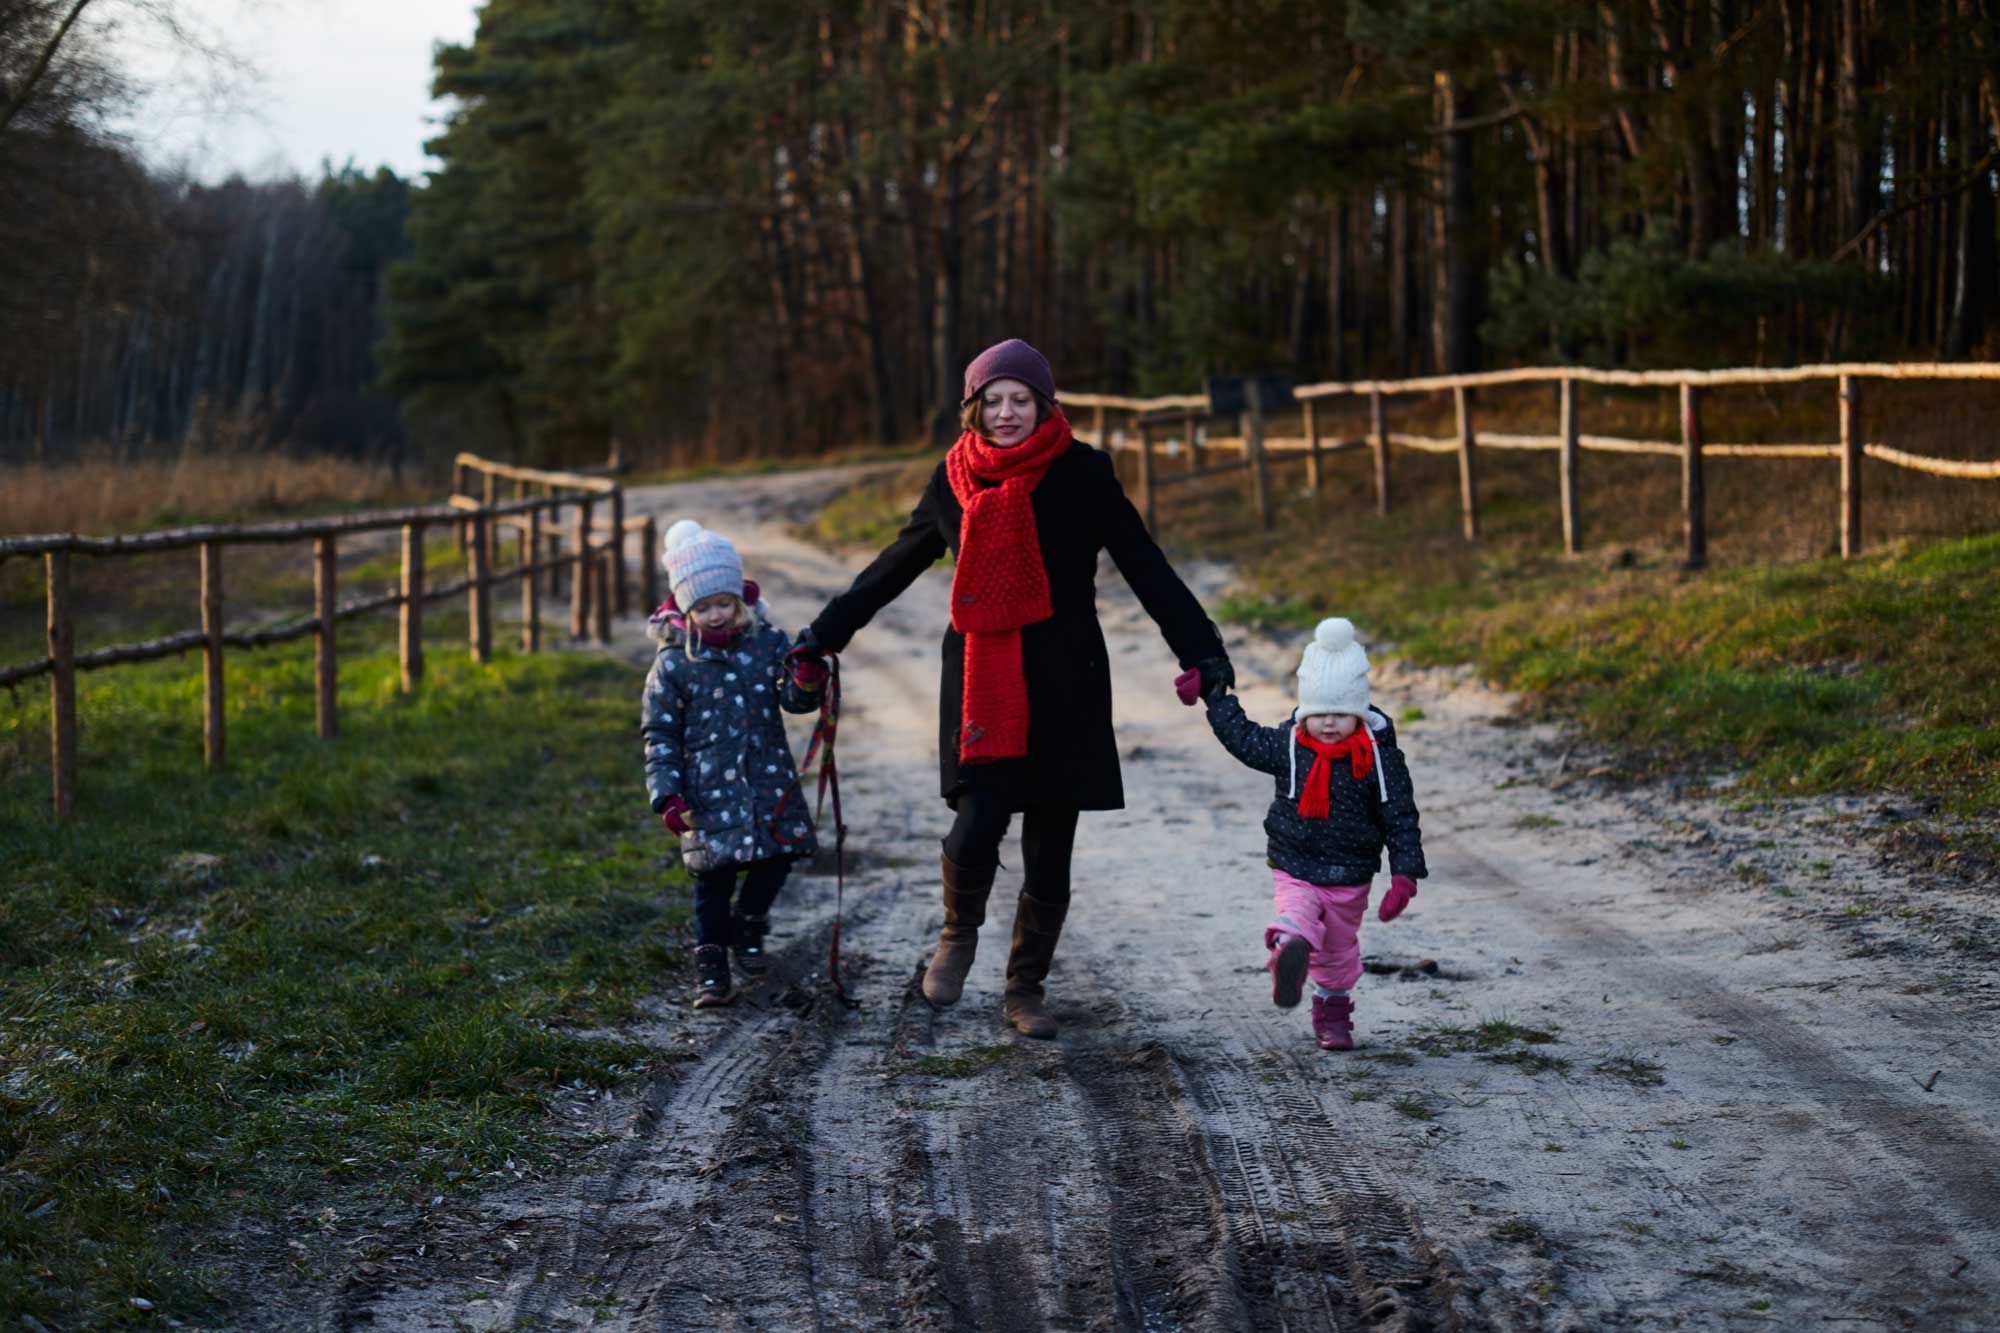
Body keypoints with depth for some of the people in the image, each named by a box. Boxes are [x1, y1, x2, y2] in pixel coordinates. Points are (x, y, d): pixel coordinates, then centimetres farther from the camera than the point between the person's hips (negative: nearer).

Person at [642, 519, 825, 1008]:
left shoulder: (767, 641, 1)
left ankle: (748, 927, 31)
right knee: (713, 876, -1)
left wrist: (806, 683, -26)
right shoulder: (673, 663, -5)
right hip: (709, 789, -2)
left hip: (769, 781, 3)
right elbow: (659, 734, -2)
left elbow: (793, 699, -1)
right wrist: (667, 795, -10)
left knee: (778, 857, 3)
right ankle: (711, 970, 11)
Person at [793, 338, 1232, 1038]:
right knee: (976, 827, -14)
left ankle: (1027, 989, 22)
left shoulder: (1080, 473, -2)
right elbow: (899, 563, 19)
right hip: (981, 681, 1)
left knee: (1049, 851, 3)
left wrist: (1200, 650, -7)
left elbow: (1145, 567, 0)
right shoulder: (955, 477, 6)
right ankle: (959, 932, 19)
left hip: (1062, 686, -1)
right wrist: (826, 631, 25)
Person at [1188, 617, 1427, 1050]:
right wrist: (1211, 693, 4)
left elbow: (1401, 818, -9)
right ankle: (1289, 950, -59)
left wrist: (1404, 875, -14)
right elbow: (1242, 737, 6)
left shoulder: (1381, 757, -13)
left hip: (1351, 878, 0)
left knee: (1339, 948, 17)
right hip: (1294, 869, 0)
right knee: (1295, 917, -30)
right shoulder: (1286, 747, -9)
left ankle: (1333, 1014, 35)